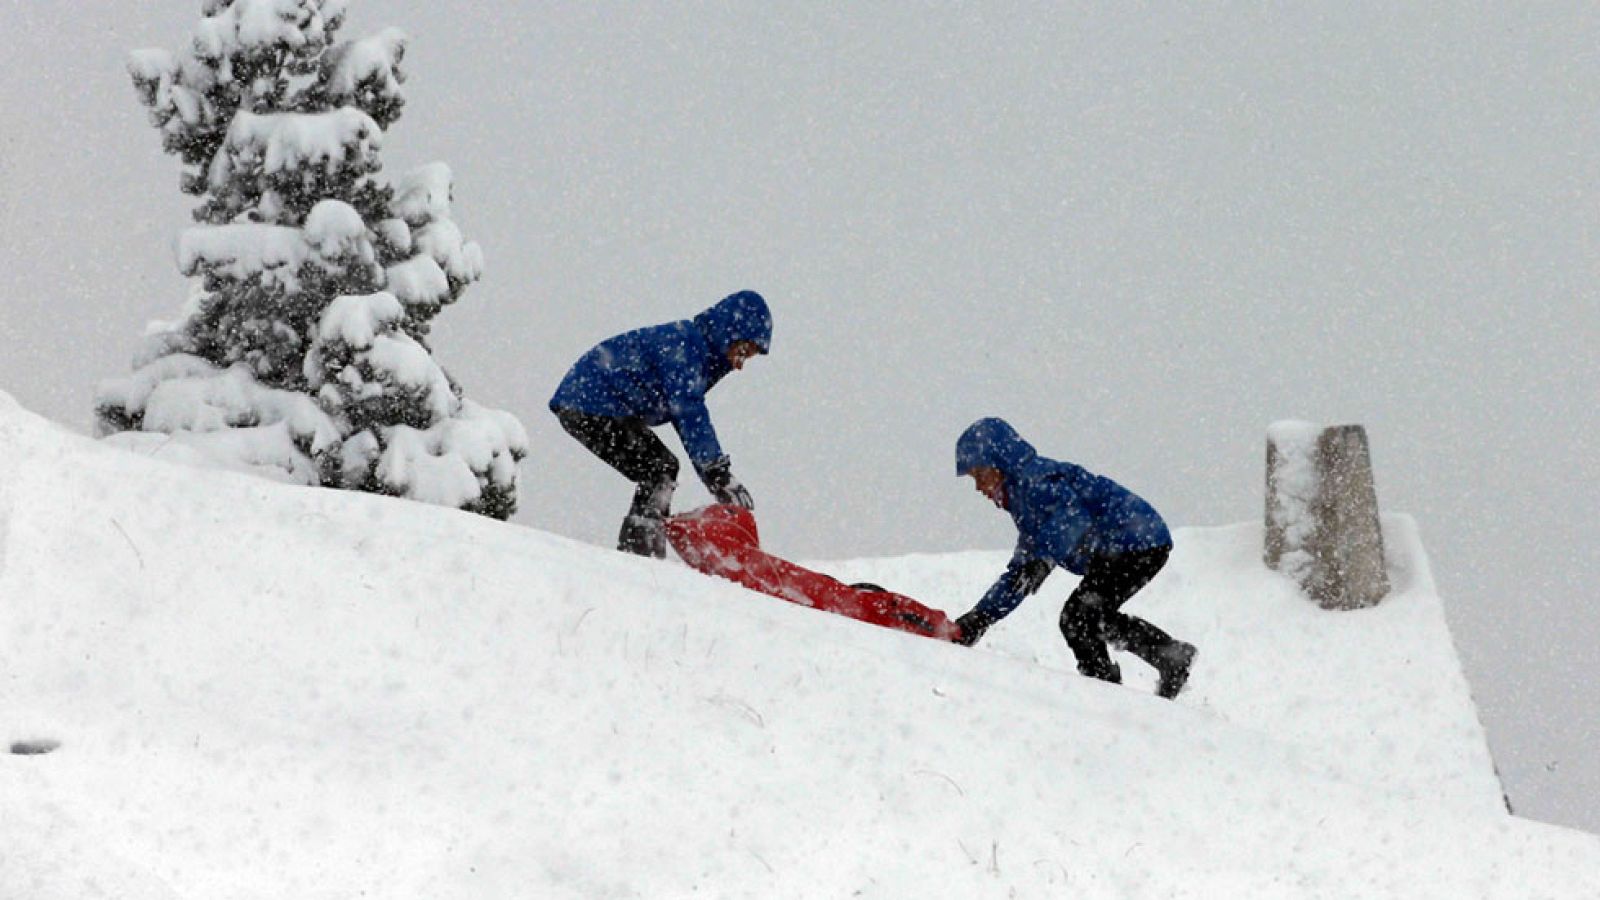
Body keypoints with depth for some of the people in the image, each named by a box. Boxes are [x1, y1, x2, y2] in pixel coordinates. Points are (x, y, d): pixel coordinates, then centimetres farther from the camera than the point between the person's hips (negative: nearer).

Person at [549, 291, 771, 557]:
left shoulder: (700, 349, 13)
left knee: (663, 468, 10)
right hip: (592, 407, -11)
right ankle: (637, 548, -19)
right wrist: (718, 471, -29)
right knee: (660, 469, -14)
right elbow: (688, 411, -27)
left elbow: (686, 416, 18)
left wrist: (717, 477, 10)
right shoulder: (683, 343, -18)